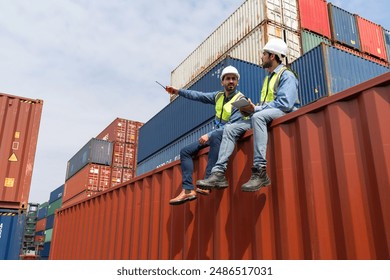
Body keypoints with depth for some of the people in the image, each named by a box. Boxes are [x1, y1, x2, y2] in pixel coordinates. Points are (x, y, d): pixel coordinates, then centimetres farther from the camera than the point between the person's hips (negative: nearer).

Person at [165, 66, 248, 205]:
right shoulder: (219, 96, 10)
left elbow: (231, 125, -22)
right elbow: (198, 96, 13)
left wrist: (209, 135, -27)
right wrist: (178, 91, 8)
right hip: (215, 135, 8)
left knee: (216, 136, -42)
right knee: (185, 151, -2)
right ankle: (188, 190, -13)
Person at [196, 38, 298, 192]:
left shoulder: (286, 75, -2)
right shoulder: (268, 78, 26)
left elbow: (285, 103, -18)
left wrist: (255, 109, -16)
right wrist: (251, 108, 2)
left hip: (284, 115, -9)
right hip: (263, 117, 9)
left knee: (258, 116, -39)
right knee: (230, 128, -5)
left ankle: (260, 172, -43)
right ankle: (219, 173, -17)